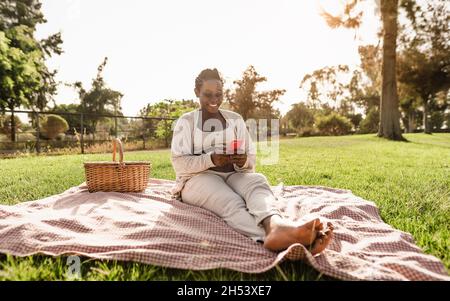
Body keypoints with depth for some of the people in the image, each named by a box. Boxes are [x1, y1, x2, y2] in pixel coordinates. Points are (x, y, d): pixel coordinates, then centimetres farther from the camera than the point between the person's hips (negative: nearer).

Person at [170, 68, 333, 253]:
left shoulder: (235, 119, 13)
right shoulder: (186, 121, 6)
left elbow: (251, 158, 10)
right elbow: (179, 163, -5)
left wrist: (244, 161, -15)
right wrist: (211, 160, -22)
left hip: (233, 175, 3)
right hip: (199, 177, -3)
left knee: (257, 181, -33)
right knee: (232, 203, -36)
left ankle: (274, 225, -65)